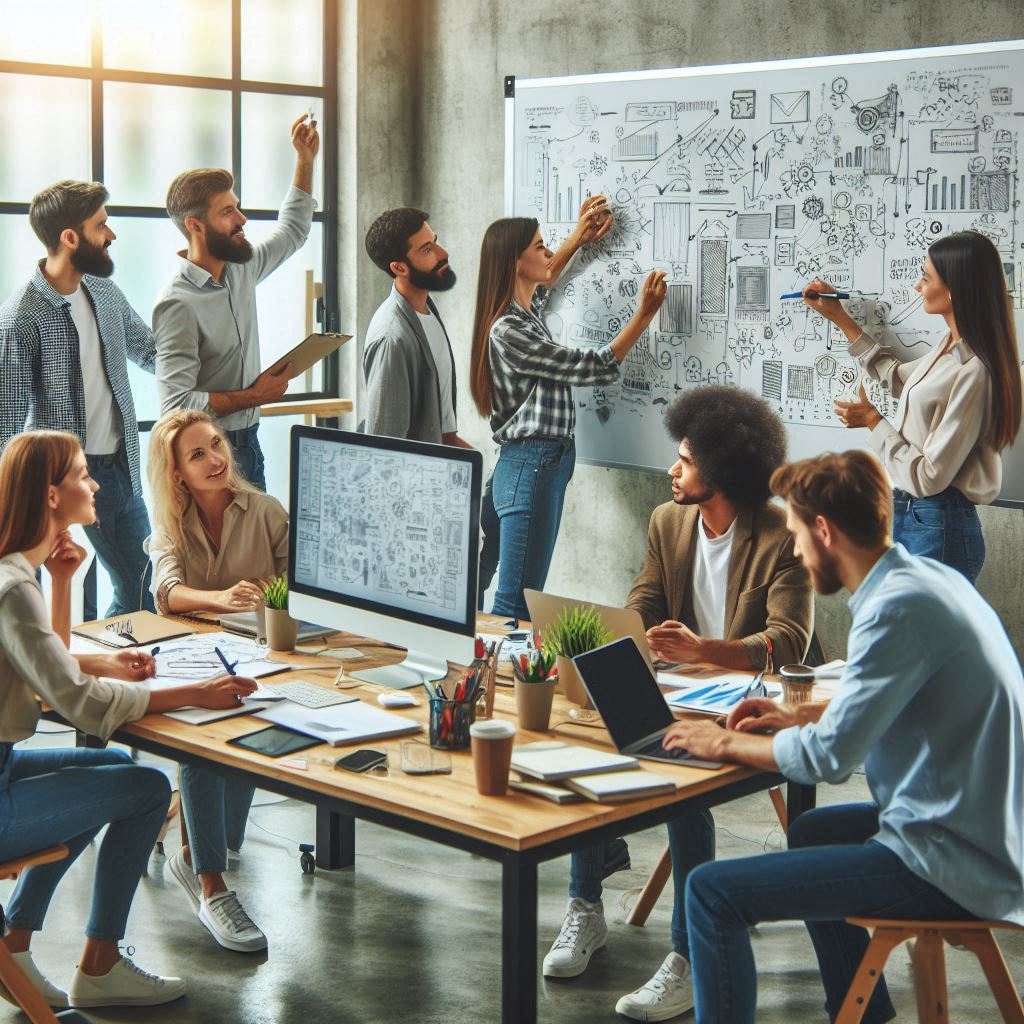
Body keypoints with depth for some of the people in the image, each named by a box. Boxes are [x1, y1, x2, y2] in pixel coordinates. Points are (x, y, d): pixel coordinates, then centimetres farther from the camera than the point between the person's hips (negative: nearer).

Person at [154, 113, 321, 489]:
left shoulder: (240, 269, 5)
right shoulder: (179, 304, -20)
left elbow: (292, 232, 26)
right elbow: (176, 403, -25)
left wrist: (306, 159, 18)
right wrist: (254, 396, -17)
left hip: (247, 444, 8)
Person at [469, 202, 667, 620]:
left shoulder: (526, 309, 11)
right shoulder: (506, 331, -17)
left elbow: (540, 283, 39)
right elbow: (592, 367, -14)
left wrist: (578, 239, 34)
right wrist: (644, 314, -9)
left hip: (550, 463, 10)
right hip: (529, 465, -10)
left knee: (526, 596, 11)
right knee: (515, 604, -10)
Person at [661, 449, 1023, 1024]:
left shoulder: (900, 608, -22)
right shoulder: (931, 578, 8)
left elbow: (828, 757, -22)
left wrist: (726, 744, -6)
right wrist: (802, 715, 17)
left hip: (953, 866, -10)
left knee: (712, 891, -13)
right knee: (812, 831, 35)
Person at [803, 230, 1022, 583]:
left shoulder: (973, 375, -24)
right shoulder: (951, 346, 5)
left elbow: (928, 478, -22)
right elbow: (898, 377, 28)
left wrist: (872, 420, -9)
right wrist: (839, 318, 28)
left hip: (939, 529, -9)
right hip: (907, 513, 9)